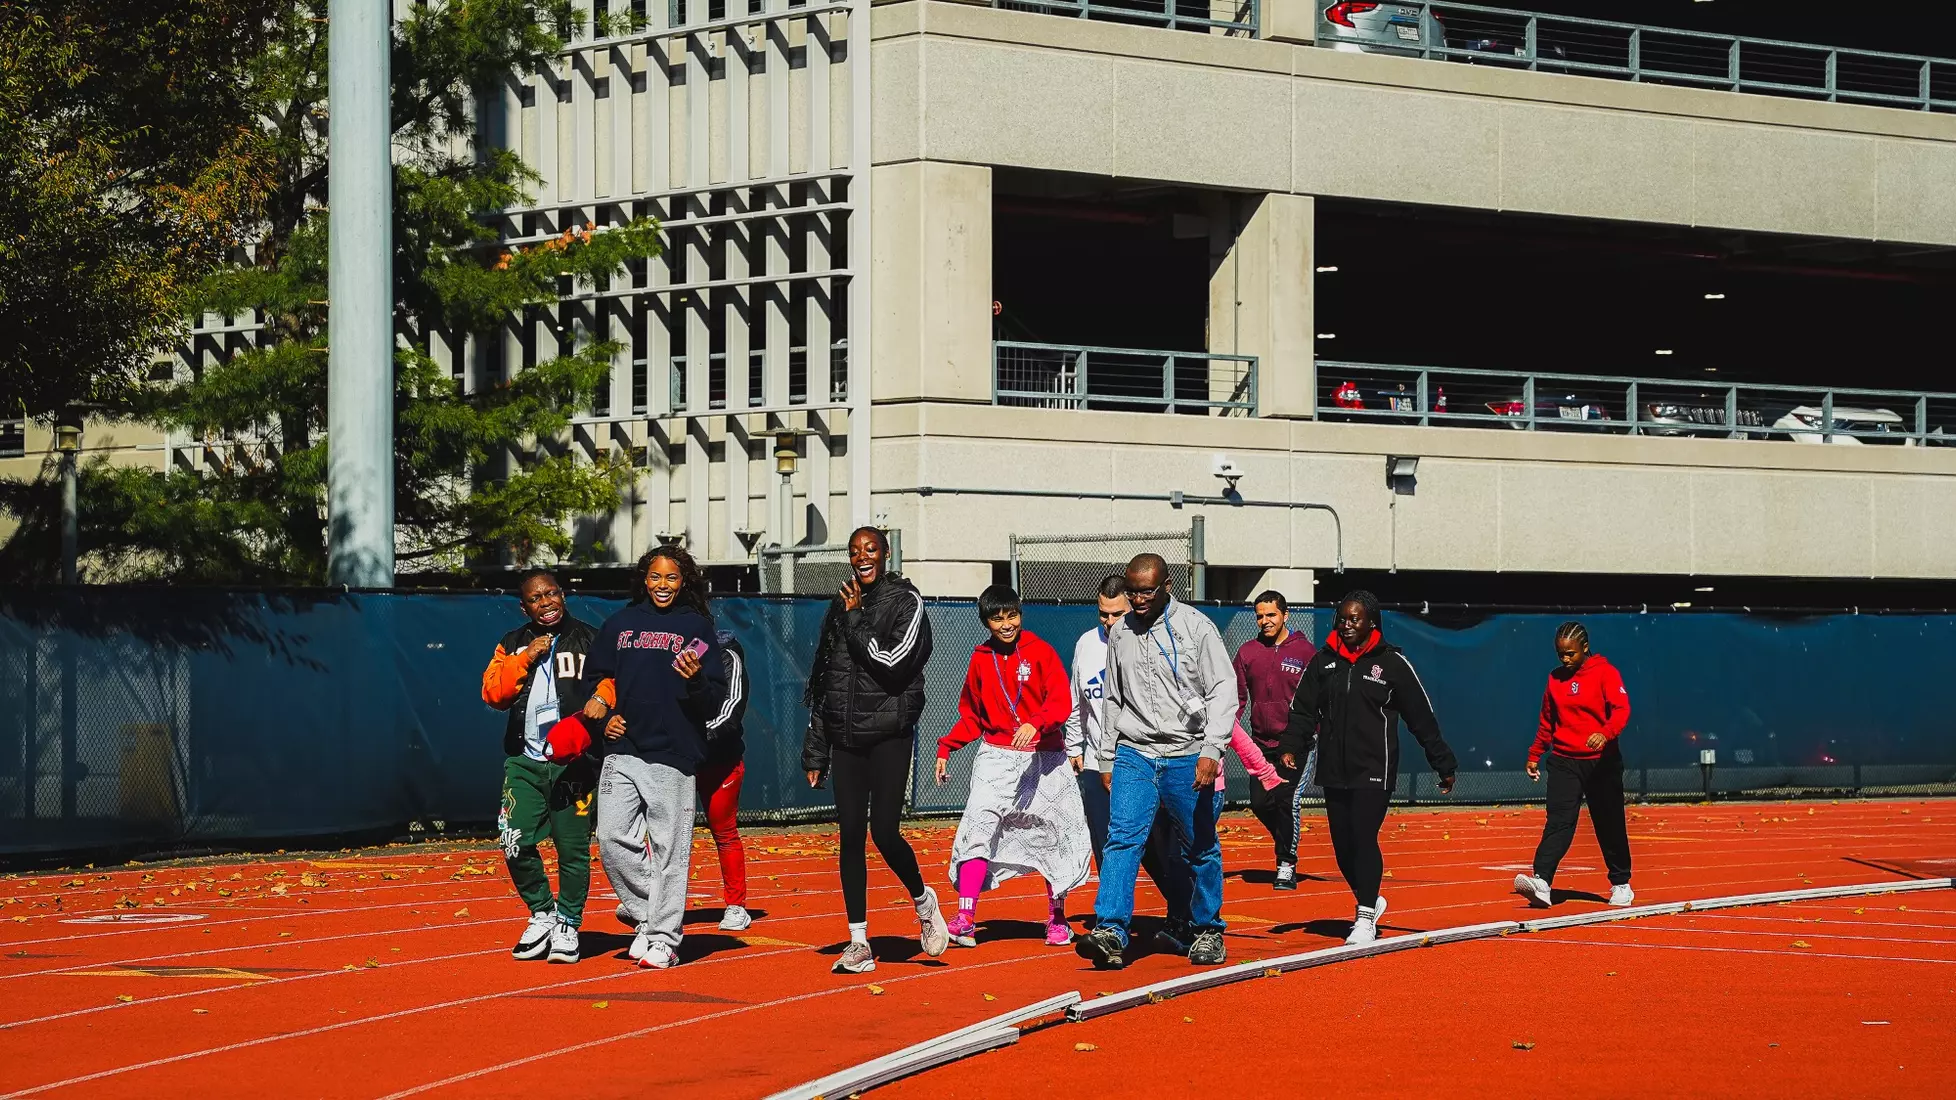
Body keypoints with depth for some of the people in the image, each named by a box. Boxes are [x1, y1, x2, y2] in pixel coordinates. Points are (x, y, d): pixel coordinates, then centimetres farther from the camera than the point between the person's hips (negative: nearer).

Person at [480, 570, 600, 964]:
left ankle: (567, 925, 15)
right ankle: (542, 913, 15)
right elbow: (492, 691, 3)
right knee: (515, 845, -7)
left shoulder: (590, 640, 6)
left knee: (573, 848, -1)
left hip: (573, 763, -2)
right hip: (525, 761, 3)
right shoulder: (513, 645, 14)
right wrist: (525, 659, -7)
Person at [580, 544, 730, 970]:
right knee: (613, 838, -4)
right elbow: (595, 680, 20)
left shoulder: (697, 627, 5)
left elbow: (715, 702, 2)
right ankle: (648, 915, 14)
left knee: (669, 849, -3)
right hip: (623, 750, 3)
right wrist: (603, 715, 2)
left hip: (674, 754, -3)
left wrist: (696, 680, -18)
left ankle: (663, 939, 3)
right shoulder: (620, 624, 13)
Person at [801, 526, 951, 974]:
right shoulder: (840, 608, 12)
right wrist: (815, 749, 15)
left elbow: (894, 663, -17)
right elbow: (822, 681, 16)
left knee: (884, 832, -11)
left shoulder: (906, 602, -3)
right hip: (846, 738, 5)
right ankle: (859, 943, 4)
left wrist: (856, 622, -11)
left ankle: (923, 900, 19)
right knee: (850, 835, 1)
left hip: (890, 735, -5)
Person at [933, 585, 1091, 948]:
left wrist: (1036, 724, -31)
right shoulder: (981, 659, 6)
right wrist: (945, 749, 5)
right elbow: (971, 715, 16)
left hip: (1043, 759, -1)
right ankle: (965, 919, -19)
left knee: (1052, 837, 8)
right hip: (996, 758, 2)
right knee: (977, 829, -16)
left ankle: (1057, 918, 25)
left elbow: (1062, 702, -13)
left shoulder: (1040, 651, -5)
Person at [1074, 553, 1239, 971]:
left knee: (1200, 849, 7)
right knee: (1123, 838, -14)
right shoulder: (1120, 632, 9)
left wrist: (1212, 749, -16)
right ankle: (1110, 931, -23)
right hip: (1134, 754, 2)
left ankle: (1208, 931, 23)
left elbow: (1223, 690, -6)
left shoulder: (1195, 626, -4)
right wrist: (1107, 757, 17)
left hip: (1188, 758, -2)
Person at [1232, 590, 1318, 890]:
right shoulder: (1248, 652, 7)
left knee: (1288, 802, -12)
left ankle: (1286, 864, 1)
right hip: (1262, 744, 4)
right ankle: (1287, 847, 27)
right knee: (1260, 803, 2)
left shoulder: (1305, 651, -3)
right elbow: (1238, 695, 10)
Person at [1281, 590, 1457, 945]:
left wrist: (1444, 765, 4)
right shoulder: (1324, 661, 8)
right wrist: (1292, 748, -8)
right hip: (1334, 770, 4)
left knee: (1364, 838, -14)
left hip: (1374, 771, -4)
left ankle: (1365, 918, -8)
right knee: (1342, 846, 7)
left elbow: (1422, 717, 2)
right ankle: (1371, 900, 30)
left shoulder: (1392, 663, -1)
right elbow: (1303, 709, 10)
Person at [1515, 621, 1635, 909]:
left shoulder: (1605, 672, -4)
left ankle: (1621, 884, 26)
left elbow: (1621, 709, -17)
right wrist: (1534, 755, 21)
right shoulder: (1555, 678, 11)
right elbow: (1547, 721, 22)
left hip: (1602, 762, -3)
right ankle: (1541, 882, -28)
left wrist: (1605, 734, -35)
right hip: (1564, 761, 3)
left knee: (1610, 826, 9)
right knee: (1558, 821, -14)